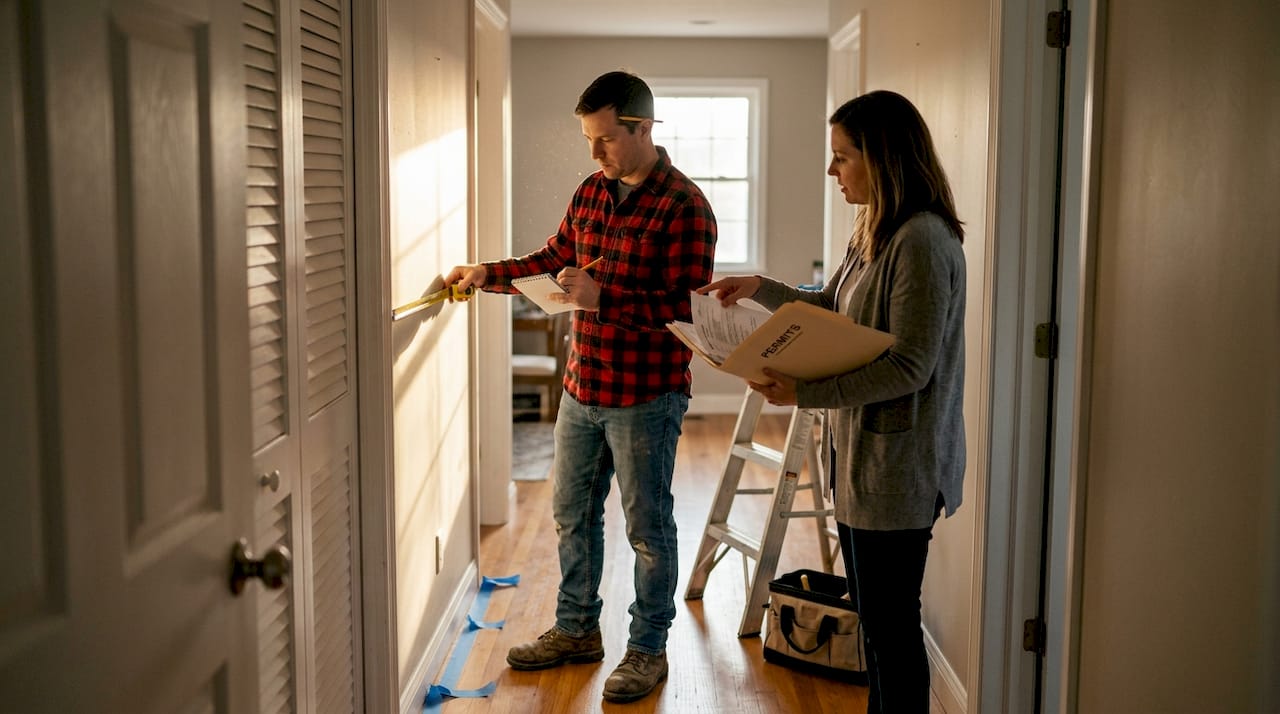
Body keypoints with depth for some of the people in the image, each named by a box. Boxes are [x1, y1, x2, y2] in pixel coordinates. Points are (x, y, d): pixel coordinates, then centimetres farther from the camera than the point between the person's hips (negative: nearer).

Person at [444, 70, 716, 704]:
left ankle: (648, 649, 22)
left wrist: (602, 297, -27)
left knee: (647, 527, 6)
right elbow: (554, 258, 18)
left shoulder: (683, 206, -16)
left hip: (645, 398, -8)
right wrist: (487, 274, 6)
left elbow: (686, 307, -22)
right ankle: (576, 630, 36)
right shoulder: (592, 191, 7)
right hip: (582, 387, 8)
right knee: (573, 514, 18)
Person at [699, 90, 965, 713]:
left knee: (891, 626, 2)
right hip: (860, 452, 10)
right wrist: (760, 287, 11)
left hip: (896, 465, -10)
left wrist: (805, 392, -27)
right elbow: (829, 308, 23)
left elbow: (908, 368, -25)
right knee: (873, 616, 21)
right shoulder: (874, 232, 10)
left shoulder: (922, 241, -21)